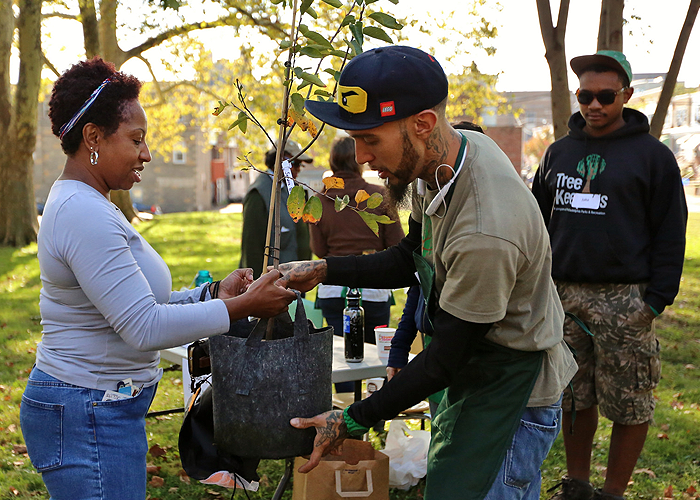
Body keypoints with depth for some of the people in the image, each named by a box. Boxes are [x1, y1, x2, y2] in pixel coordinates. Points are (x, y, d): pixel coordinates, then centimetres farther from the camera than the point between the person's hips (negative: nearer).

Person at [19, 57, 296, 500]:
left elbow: (135, 304, 14)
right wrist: (242, 307, -18)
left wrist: (213, 293, 3)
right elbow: (145, 327, -24)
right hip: (90, 417, -10)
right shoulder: (85, 215, -20)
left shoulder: (87, 206, 14)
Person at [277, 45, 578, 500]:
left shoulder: (485, 233, -35)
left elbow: (446, 359, -23)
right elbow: (411, 261, 10)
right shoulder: (448, 153, -6)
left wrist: (353, 422, -15)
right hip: (473, 371, 9)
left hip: (511, 391, -9)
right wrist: (323, 271, 0)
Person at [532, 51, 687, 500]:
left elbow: (670, 234, -1)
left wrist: (657, 299, -8)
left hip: (624, 300, -4)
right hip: (564, 295, 4)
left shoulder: (653, 156, 1)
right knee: (573, 397, 10)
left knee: (629, 406, 0)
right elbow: (539, 222, 20)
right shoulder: (559, 153, 14)